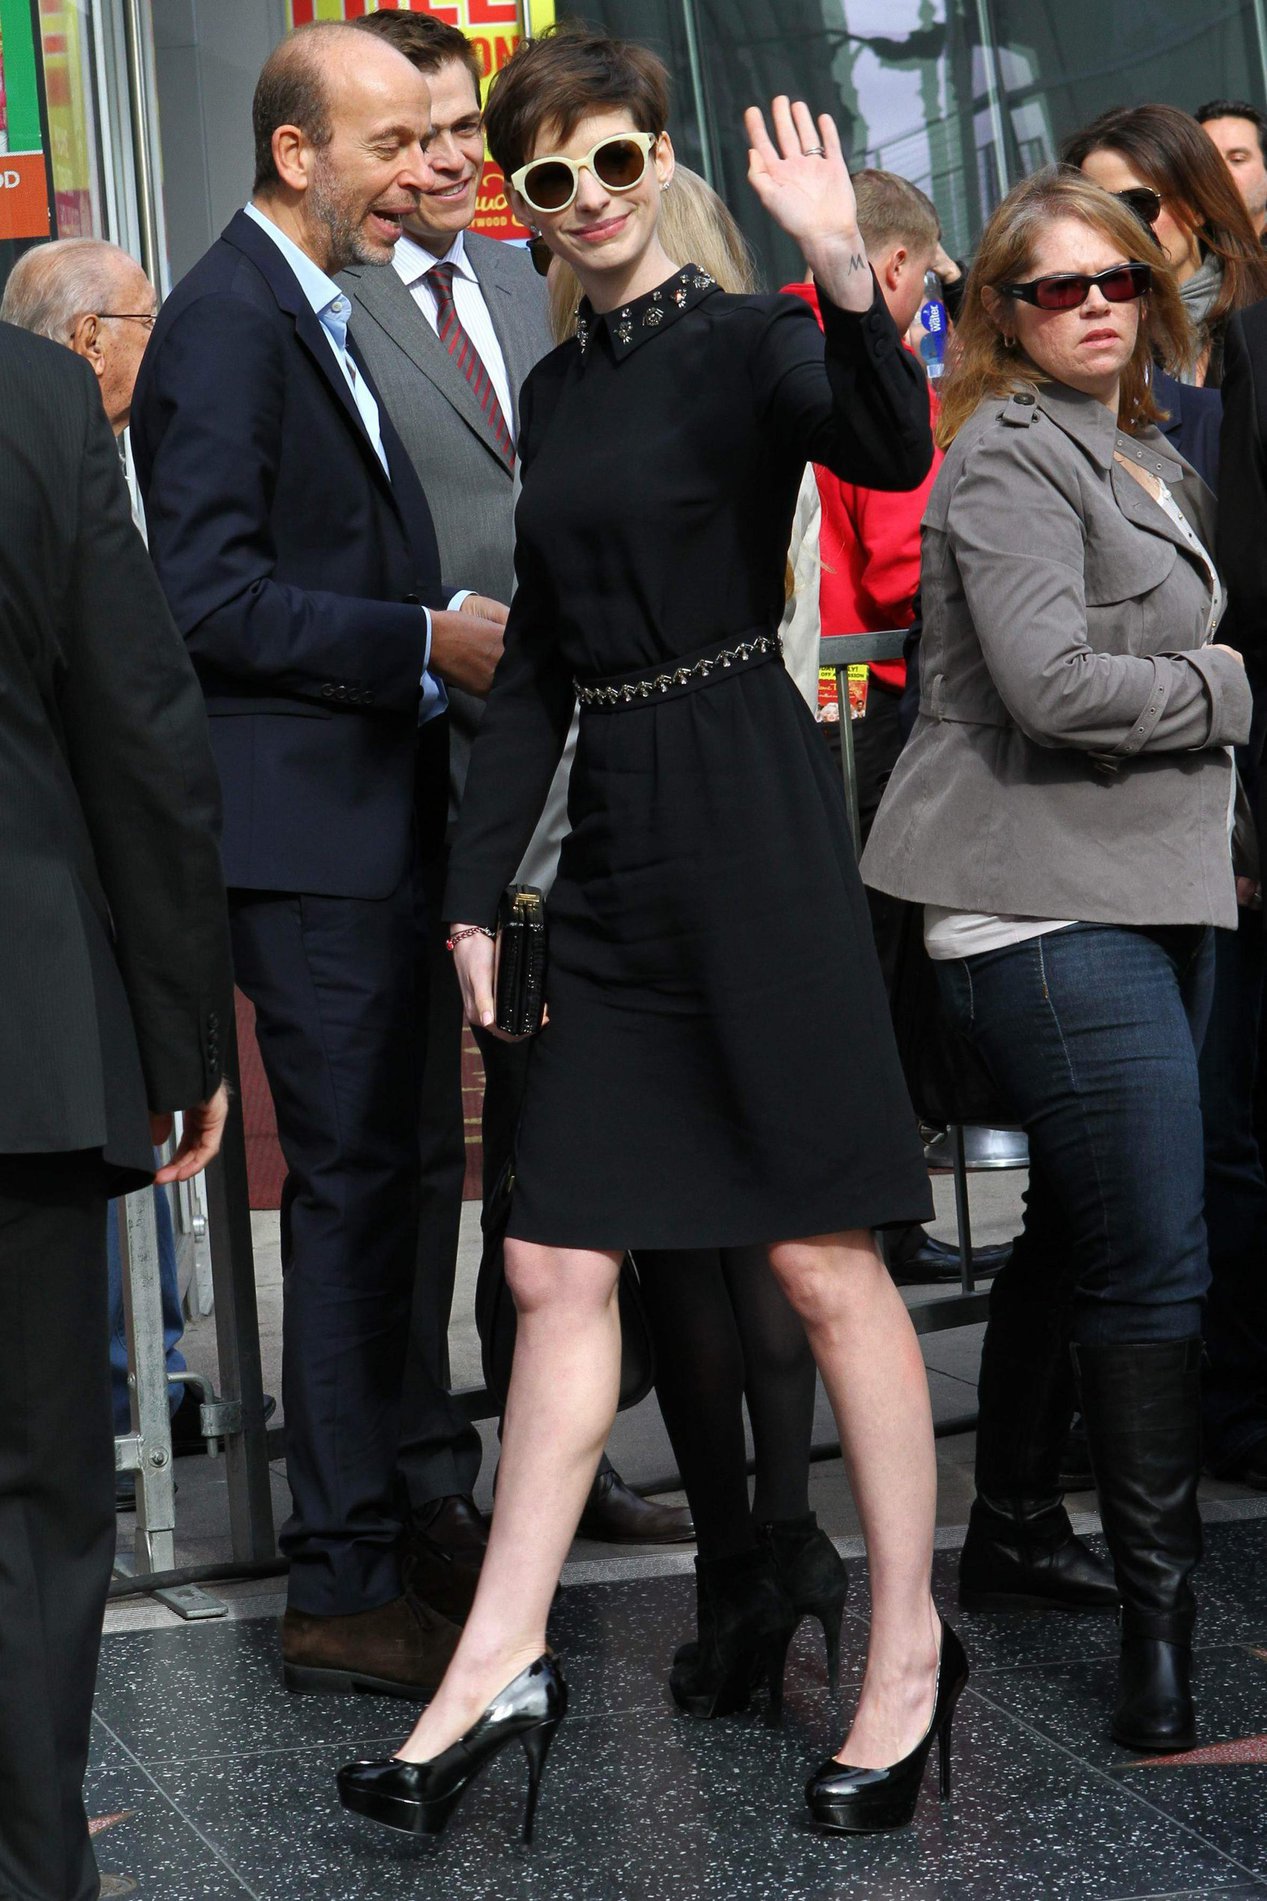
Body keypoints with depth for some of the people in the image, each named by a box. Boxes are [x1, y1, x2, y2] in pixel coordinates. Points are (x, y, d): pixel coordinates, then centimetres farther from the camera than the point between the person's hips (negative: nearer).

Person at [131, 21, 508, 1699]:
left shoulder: (311, 315, 18)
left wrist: (455, 628, 9)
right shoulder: (229, 323, -14)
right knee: (353, 1183, -7)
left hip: (368, 820, 10)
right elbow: (208, 598, -21)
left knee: (370, 1181, 16)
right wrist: (425, 641, -19)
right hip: (306, 823, -10)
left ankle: (368, 1523, 27)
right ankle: (344, 1589, 0)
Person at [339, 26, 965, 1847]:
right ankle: (502, 1663, 10)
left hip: (754, 830, -6)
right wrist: (478, 887, 11)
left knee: (826, 1260, -1)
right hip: (612, 855, 7)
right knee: (557, 1268, 5)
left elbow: (891, 455, -26)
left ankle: (911, 1647, 12)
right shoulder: (555, 390, 15)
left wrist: (844, 270, -42)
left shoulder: (750, 338, -4)